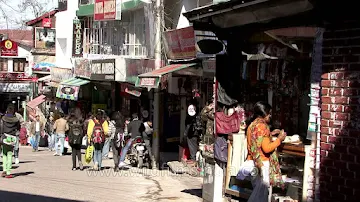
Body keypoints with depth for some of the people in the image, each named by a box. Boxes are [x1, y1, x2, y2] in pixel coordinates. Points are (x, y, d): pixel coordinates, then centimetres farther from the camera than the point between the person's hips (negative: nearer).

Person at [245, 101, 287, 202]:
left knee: (257, 190, 15)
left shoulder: (252, 125, 11)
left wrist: (270, 134, 21)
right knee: (265, 192, -1)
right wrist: (279, 139, -12)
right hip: (262, 164, -9)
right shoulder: (262, 126, -16)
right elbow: (267, 148, -22)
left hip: (253, 162, 9)